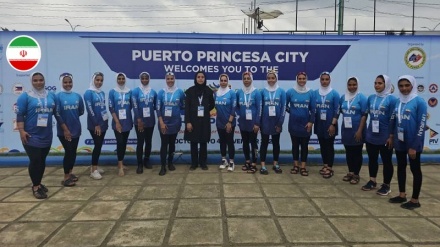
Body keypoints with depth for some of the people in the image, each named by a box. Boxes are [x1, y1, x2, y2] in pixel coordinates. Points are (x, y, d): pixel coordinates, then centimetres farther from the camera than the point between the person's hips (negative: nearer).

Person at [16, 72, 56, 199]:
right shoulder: (25, 96, -5)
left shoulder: (51, 96, 8)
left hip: (46, 135, 4)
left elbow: (56, 112, 16)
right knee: (35, 160, -4)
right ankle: (35, 186, 9)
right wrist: (21, 131, -15)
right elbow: (20, 115, -8)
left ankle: (39, 183, 26)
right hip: (31, 135, -4)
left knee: (42, 160, 12)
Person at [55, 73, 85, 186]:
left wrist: (73, 117, 5)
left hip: (76, 129, 5)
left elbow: (81, 111, 13)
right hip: (64, 130, -5)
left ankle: (70, 173, 27)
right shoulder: (58, 96, -10)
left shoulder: (77, 96, 3)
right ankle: (66, 178, 8)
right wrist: (65, 129, -14)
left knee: (73, 151, 12)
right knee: (68, 151, -4)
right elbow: (57, 114, -12)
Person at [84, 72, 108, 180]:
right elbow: (90, 109, -14)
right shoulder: (88, 93, -9)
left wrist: (104, 122, 9)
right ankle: (93, 170, 2)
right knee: (97, 145, -7)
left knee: (99, 145, 10)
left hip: (103, 123, 6)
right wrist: (96, 124, -15)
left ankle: (95, 167, 21)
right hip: (94, 124, -6)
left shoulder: (102, 93, 11)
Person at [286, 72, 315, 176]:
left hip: (305, 124, 0)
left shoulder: (311, 93, -1)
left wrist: (311, 122, -7)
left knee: (304, 145, 6)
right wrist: (291, 112, 1)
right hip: (294, 123, 0)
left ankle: (303, 167, 13)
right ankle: (296, 165, 19)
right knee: (295, 145, 9)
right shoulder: (290, 92, -4)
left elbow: (313, 109, -1)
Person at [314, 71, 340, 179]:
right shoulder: (315, 93, 5)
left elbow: (337, 111, -8)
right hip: (319, 124, 4)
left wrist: (333, 124, -13)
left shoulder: (334, 93, -5)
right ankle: (325, 165, 24)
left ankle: (330, 168, 10)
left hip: (329, 125, -4)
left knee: (329, 146, 2)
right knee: (322, 145, 11)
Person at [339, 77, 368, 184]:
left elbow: (364, 115, -12)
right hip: (346, 130, 5)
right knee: (348, 152, 13)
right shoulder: (343, 97, 7)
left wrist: (360, 130, -16)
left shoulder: (361, 98, -8)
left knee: (357, 153, 6)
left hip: (357, 130, -5)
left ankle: (356, 174, 17)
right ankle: (350, 172, 26)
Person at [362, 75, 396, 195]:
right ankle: (372, 181, 30)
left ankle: (386, 185, 20)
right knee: (372, 159, 15)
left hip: (385, 137, -5)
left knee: (386, 161, 8)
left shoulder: (391, 99, -10)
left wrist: (391, 136, -13)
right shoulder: (371, 98, 5)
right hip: (371, 135, 5)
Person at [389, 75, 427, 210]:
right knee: (401, 167, 14)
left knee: (415, 169, 5)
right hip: (399, 142, 6)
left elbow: (422, 125, -16)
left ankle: (415, 200, 15)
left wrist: (414, 146, -18)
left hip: (413, 143, -6)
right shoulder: (398, 102, 6)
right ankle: (402, 195, 28)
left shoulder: (419, 101, -13)